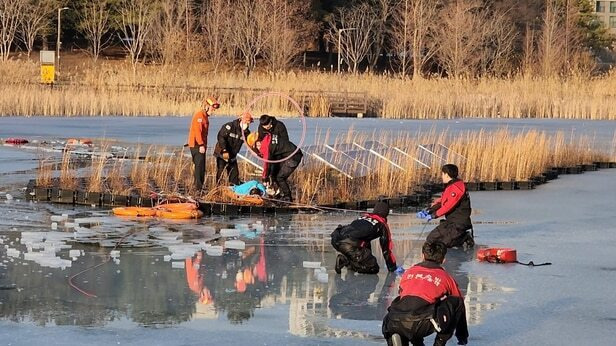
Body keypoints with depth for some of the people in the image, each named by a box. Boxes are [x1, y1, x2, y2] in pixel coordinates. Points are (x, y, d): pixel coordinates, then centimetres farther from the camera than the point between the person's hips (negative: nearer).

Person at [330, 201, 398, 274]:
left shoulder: (364, 216, 34)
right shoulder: (382, 225, 17)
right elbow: (387, 247, 21)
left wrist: (368, 256, 58)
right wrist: (392, 267, 32)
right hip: (351, 244, -8)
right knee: (374, 269, 1)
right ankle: (345, 260, -14)